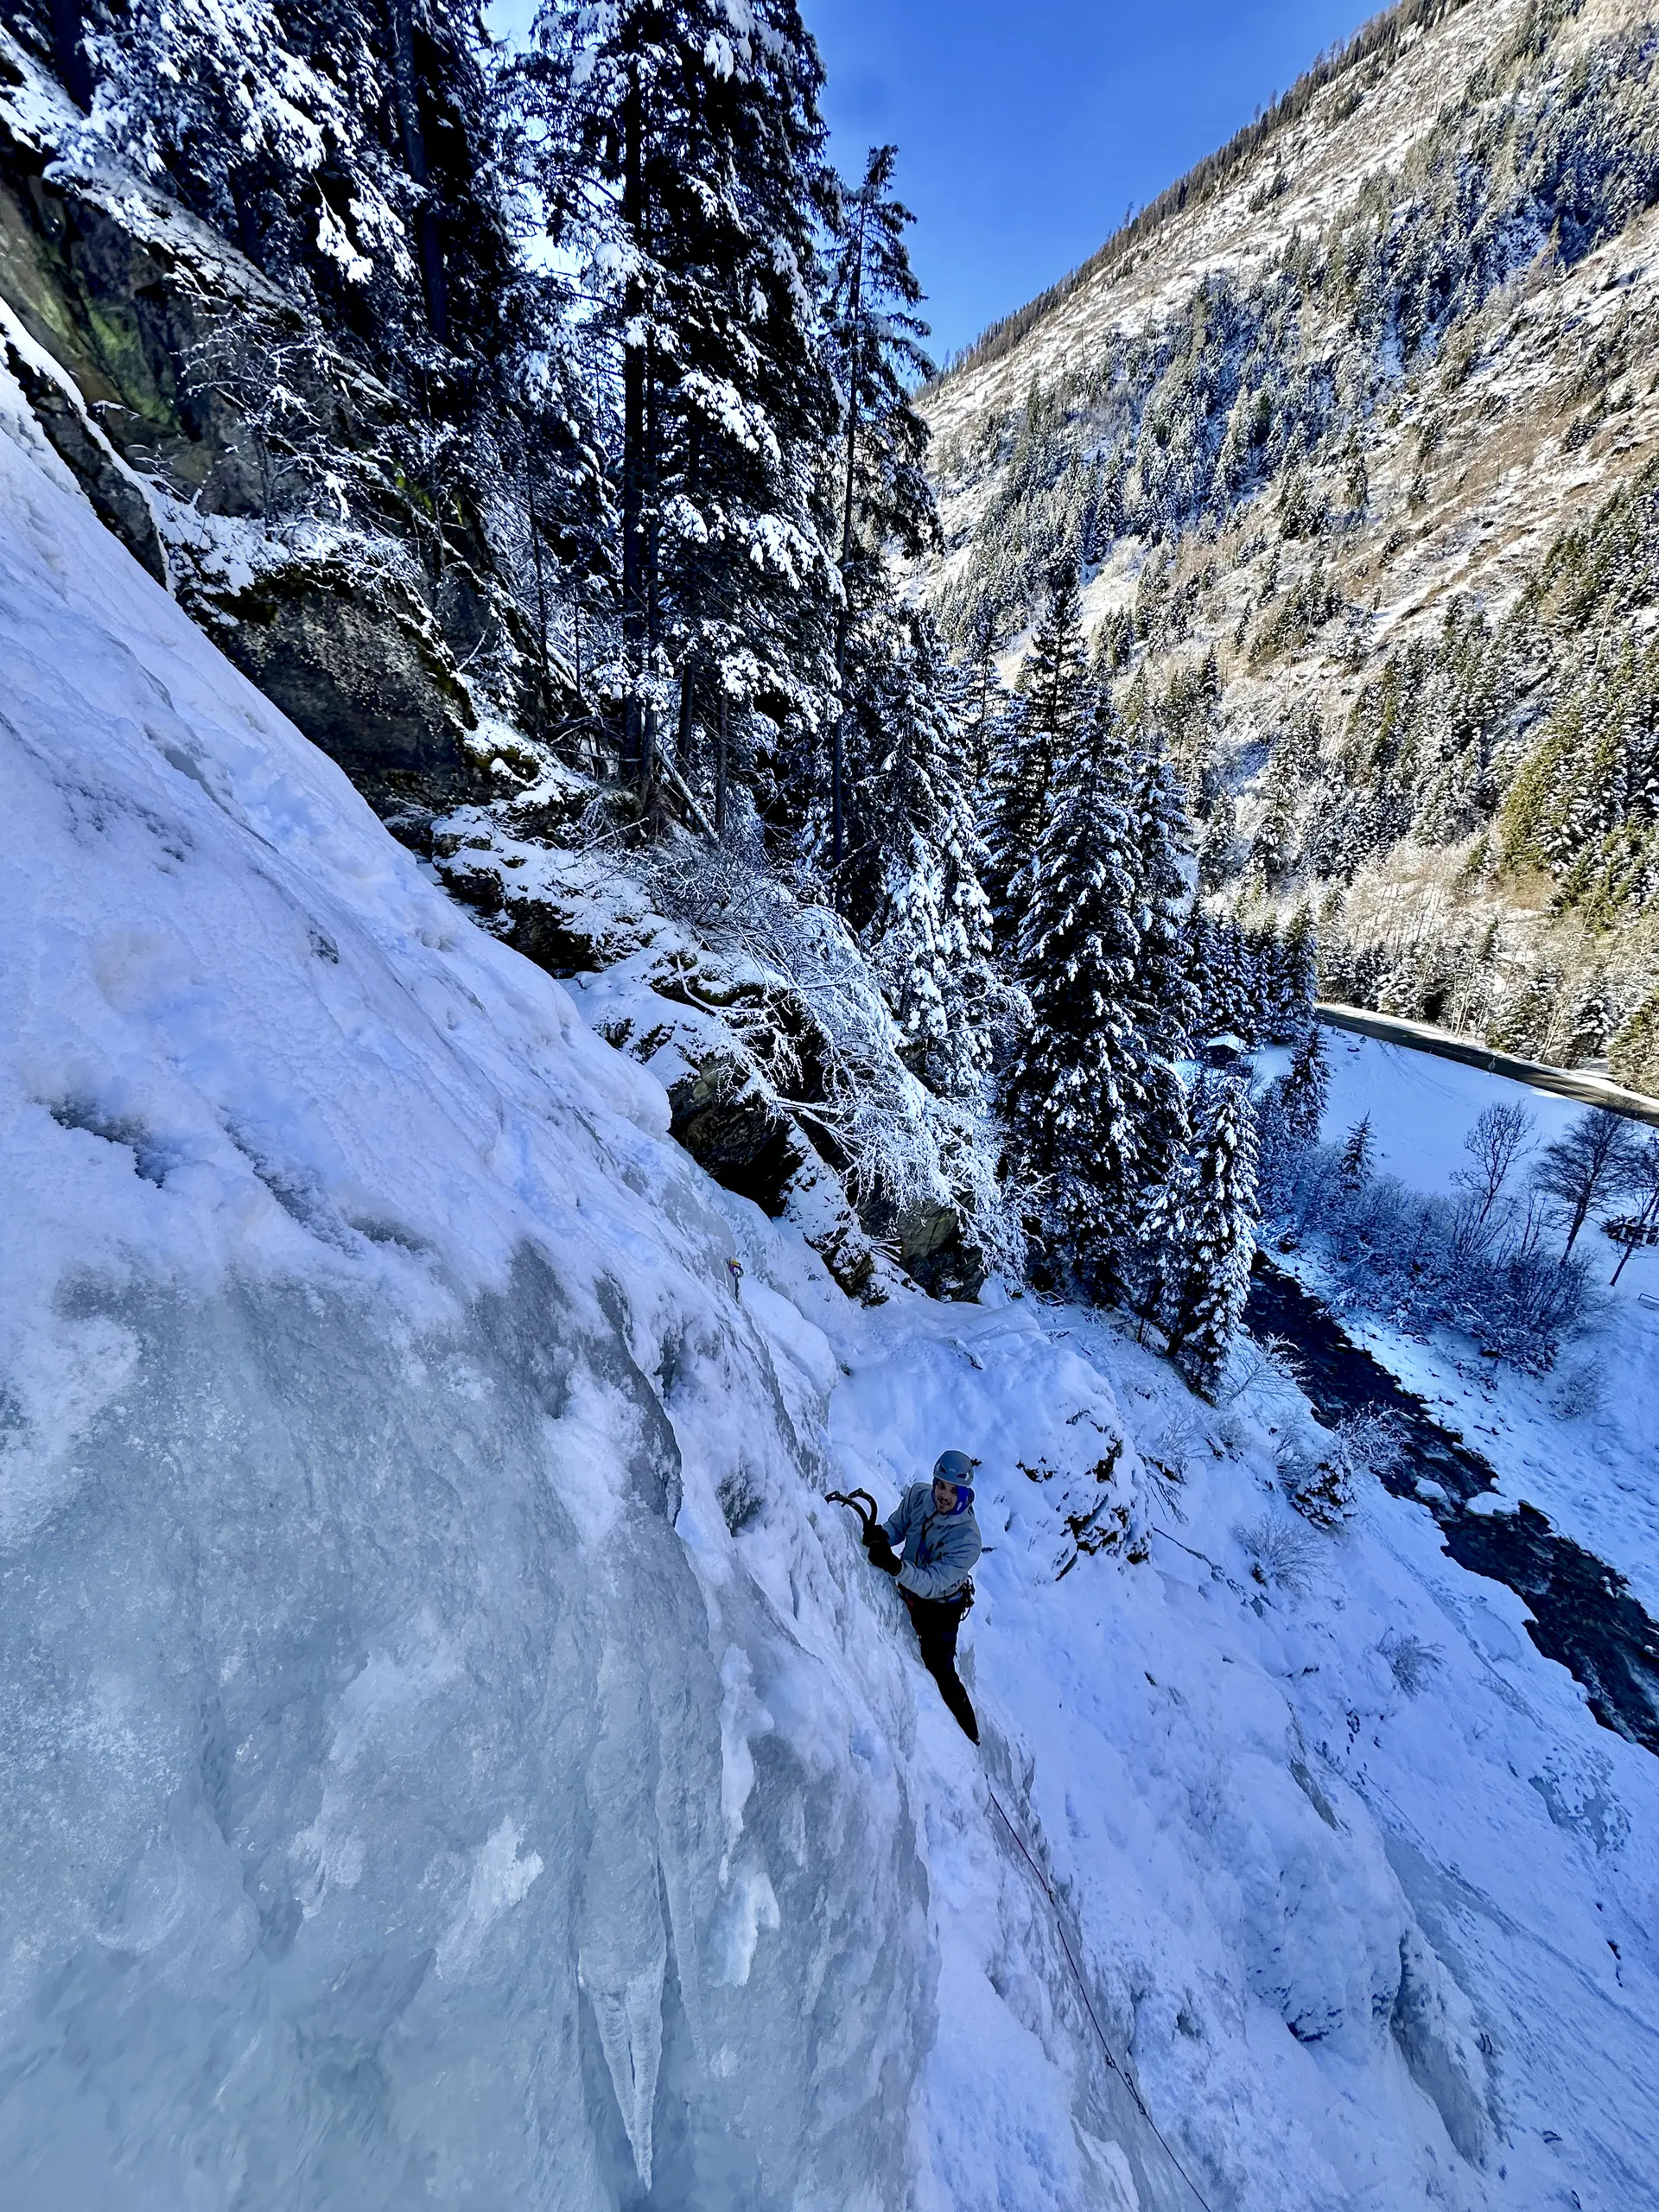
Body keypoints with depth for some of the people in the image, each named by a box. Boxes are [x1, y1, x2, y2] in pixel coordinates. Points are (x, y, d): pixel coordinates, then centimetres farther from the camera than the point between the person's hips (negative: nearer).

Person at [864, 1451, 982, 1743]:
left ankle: (970, 1734, 27)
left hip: (941, 1608, -4)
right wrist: (881, 1534, -31)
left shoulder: (968, 1540, -36)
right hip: (908, 1590, 5)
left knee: (941, 1672, 4)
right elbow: (898, 1525, -8)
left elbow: (931, 1584, -40)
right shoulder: (918, 1495, -23)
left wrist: (894, 1565, -57)